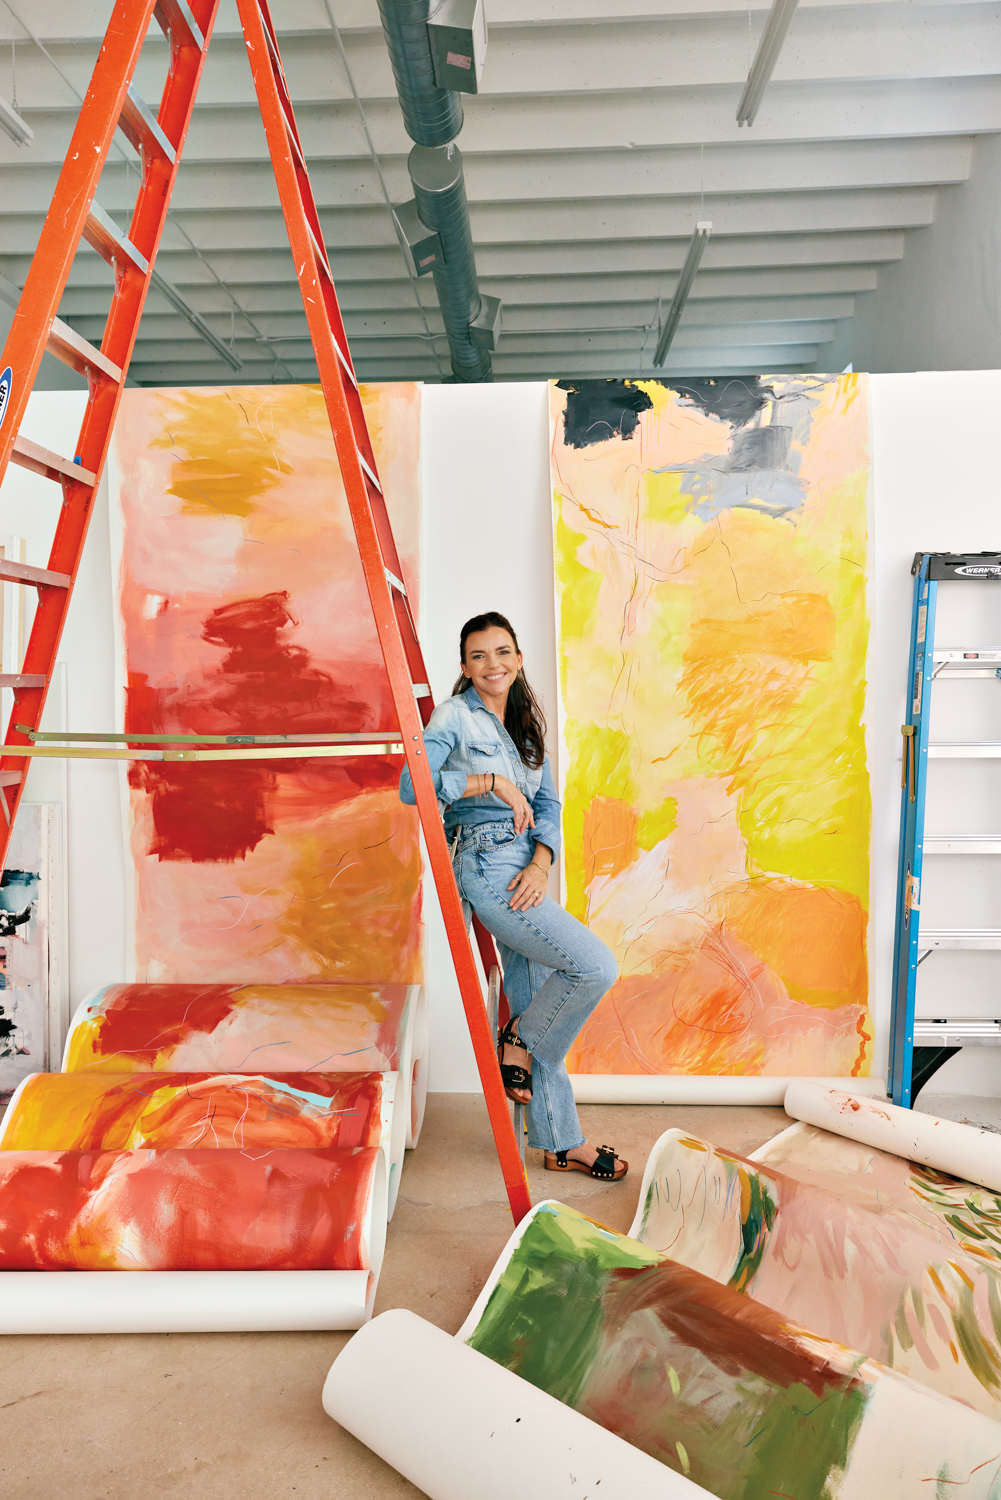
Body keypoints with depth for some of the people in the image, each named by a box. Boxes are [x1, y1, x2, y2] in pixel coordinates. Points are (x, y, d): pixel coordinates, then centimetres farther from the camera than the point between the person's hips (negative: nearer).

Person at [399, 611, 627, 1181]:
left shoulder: (528, 722, 16)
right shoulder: (455, 716, -4)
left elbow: (548, 803, 10)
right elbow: (412, 786, -16)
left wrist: (541, 863, -7)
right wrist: (492, 781, -18)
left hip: (529, 867, 7)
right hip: (487, 866, -7)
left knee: (537, 1002, 11)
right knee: (597, 966, -16)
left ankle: (562, 1142, 22)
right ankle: (520, 1042, 8)